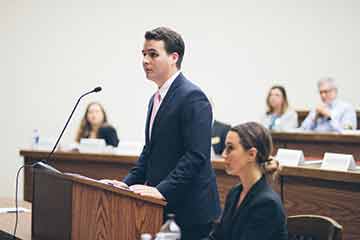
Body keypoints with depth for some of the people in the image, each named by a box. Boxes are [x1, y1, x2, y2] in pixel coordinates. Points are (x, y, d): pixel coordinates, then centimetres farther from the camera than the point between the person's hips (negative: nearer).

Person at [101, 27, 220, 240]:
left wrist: (162, 190, -26)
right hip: (164, 208, 9)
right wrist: (128, 183, 8)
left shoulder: (192, 97, -14)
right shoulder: (157, 99, 16)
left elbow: (196, 155, -21)